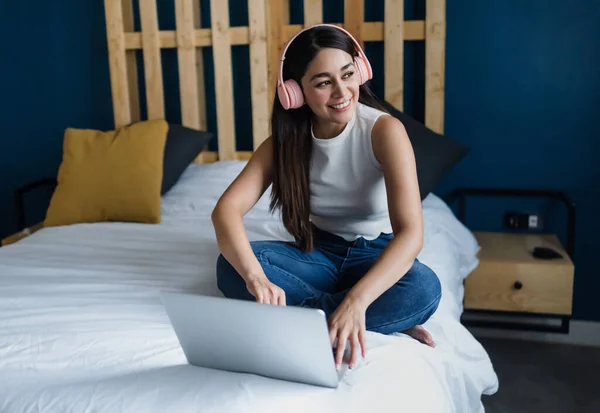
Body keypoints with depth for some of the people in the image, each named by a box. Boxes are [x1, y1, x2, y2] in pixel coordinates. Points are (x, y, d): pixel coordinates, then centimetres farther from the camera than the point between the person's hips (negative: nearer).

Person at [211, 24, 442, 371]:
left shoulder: (384, 130, -20)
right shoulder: (286, 140, -10)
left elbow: (411, 233, -32)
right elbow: (227, 208, -23)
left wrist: (355, 302, -48)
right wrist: (254, 277, -44)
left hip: (378, 255, -3)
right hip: (320, 252, 3)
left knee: (424, 289, -37)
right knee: (231, 267, -26)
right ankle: (385, 319, -25)